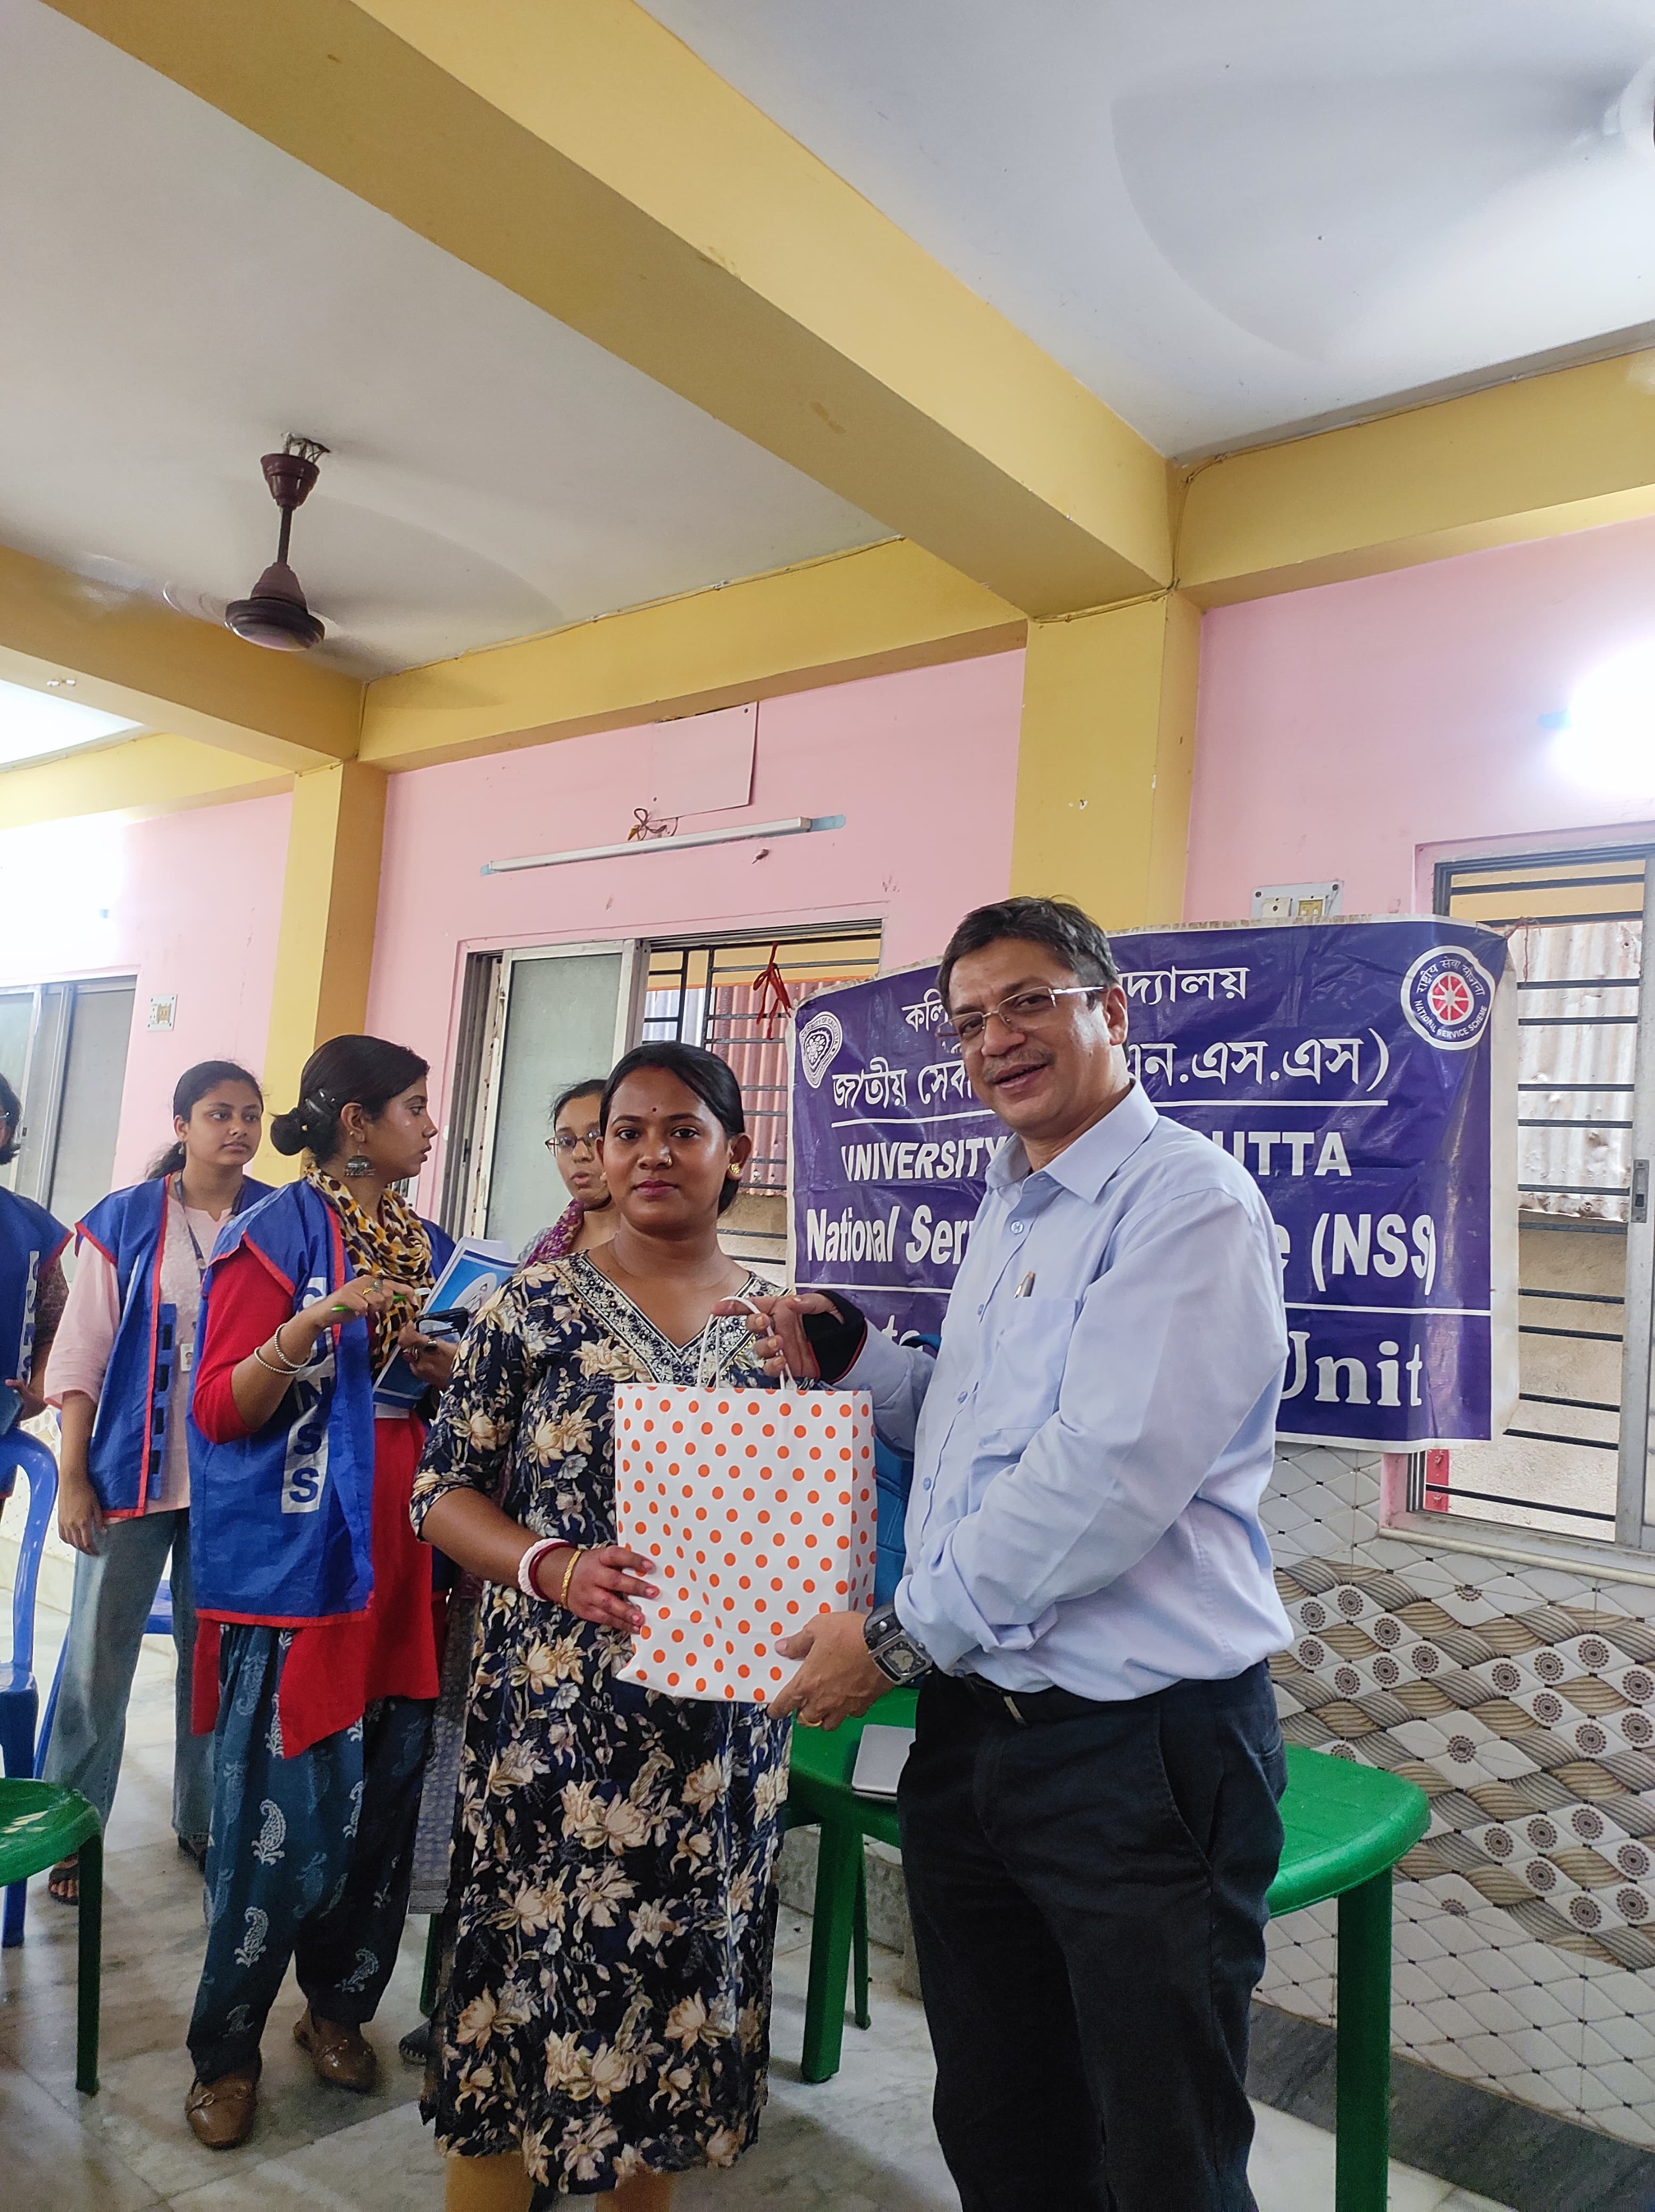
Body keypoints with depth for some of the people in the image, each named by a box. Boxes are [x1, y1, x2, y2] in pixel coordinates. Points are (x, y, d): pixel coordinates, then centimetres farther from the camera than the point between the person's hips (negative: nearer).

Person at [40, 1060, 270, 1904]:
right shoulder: (125, 1220, -1)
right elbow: (81, 1355, -1)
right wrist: (72, 1479, -4)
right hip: (135, 1472, -1)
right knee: (98, 1658, 6)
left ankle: (203, 1820, 27)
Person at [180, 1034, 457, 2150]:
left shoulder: (431, 1246, 12)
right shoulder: (275, 1238, -6)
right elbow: (221, 1412, -10)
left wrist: (451, 1367, -3)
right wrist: (315, 1321, -24)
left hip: (406, 1556, 6)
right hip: (299, 1557, -5)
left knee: (387, 1799, 11)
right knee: (289, 1808, 0)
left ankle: (339, 2001, 32)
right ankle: (228, 2047, 20)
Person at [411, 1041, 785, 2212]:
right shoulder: (540, 1303, -3)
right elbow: (446, 1490, -2)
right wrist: (554, 1567, -18)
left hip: (724, 1716, 3)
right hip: (557, 1709, -2)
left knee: (690, 1957, 15)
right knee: (537, 1956, 6)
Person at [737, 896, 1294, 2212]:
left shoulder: (1187, 1199, -15)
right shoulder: (1008, 1215, 13)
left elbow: (1107, 1471, -24)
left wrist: (901, 1638, -17)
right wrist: (851, 1354, 6)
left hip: (1140, 1745, -8)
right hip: (972, 1723, 8)